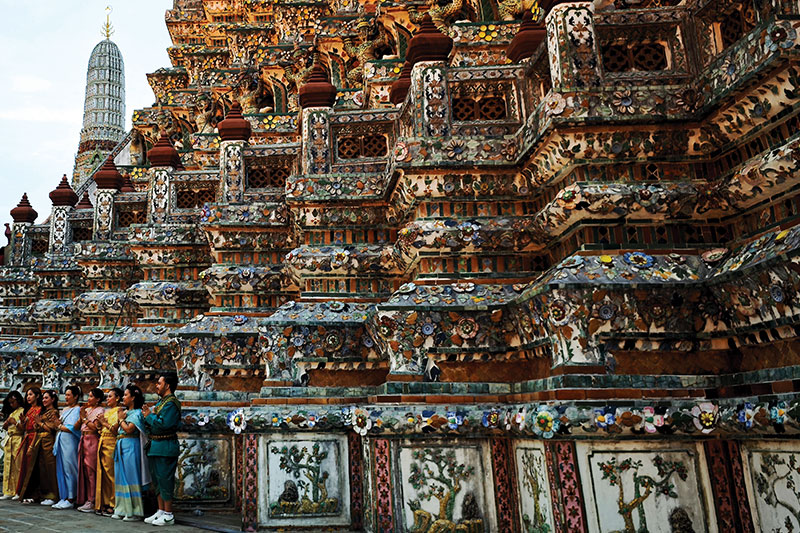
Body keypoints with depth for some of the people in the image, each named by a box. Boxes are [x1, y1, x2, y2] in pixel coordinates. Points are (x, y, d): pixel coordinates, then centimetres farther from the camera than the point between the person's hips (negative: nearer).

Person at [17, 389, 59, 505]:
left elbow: (52, 428, -13)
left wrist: (40, 422, -9)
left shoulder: (54, 412, -5)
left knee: (49, 467, -7)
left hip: (48, 441, -8)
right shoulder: (43, 411, 18)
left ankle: (52, 496, -3)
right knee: (42, 467, 7)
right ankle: (45, 494, 12)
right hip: (40, 441, 8)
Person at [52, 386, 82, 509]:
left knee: (69, 470, -6)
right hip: (60, 441, 8)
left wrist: (60, 427, -3)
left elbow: (72, 428, -13)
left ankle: (70, 499, -2)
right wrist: (60, 426, -1)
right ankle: (63, 498, 14)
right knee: (61, 470, 8)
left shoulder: (77, 409, -6)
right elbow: (59, 425, 18)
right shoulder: (64, 409, 19)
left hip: (70, 442, -8)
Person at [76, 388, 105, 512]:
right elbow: (78, 426, 15)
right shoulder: (87, 409, 18)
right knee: (84, 469, 8)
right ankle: (85, 499, 15)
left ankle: (92, 501, -5)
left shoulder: (99, 410, -4)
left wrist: (85, 418, -8)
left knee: (91, 470, -8)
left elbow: (95, 427, -15)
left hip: (92, 440, -8)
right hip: (84, 440, 8)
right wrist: (81, 414, 5)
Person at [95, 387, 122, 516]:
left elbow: (115, 428, -14)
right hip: (102, 443, 8)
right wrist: (100, 422, 2)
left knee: (111, 474, -6)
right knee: (102, 474, 7)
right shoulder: (106, 411, 19)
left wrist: (104, 423, -7)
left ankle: (113, 505, -2)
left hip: (111, 444, -8)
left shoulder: (118, 411, -4)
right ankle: (104, 503, 12)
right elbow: (100, 430, 19)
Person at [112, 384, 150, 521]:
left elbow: (128, 429, -20)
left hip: (131, 447, -9)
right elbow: (119, 430, 16)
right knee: (121, 477, 10)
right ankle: (123, 510, 17)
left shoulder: (137, 413, -8)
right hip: (121, 447, 9)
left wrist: (121, 419, -6)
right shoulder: (125, 412, 17)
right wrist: (121, 418, 3)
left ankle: (135, 512, -2)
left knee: (130, 477, -7)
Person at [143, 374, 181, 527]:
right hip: (155, 446, 10)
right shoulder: (161, 402, 17)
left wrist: (149, 416, -13)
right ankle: (161, 511, 24)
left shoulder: (171, 403, -15)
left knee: (164, 479, -5)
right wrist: (147, 415, 0)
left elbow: (164, 424, -25)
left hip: (165, 447, -10)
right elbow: (155, 423, 17)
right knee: (158, 480, 15)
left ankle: (168, 515, 3)